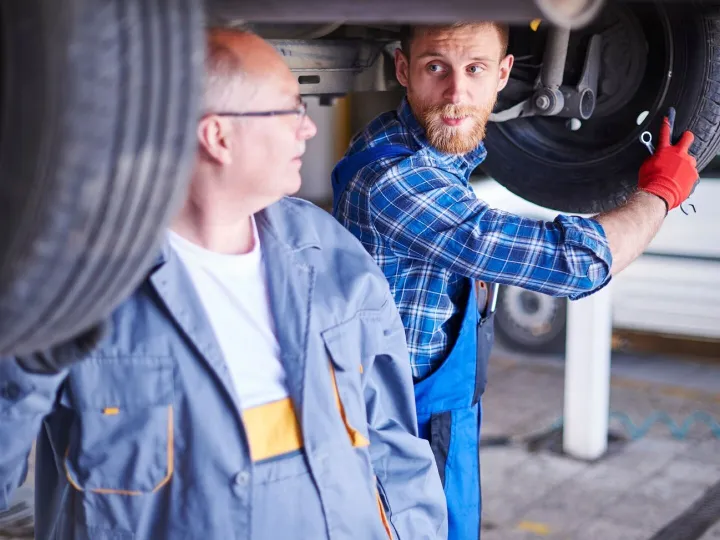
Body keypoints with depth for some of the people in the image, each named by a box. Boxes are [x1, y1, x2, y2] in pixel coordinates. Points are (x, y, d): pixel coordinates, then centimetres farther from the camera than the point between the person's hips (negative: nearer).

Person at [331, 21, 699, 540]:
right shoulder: (393, 178, -30)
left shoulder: (457, 149, -1)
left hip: (450, 412, 9)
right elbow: (576, 260, -29)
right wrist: (661, 191, -10)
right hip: (422, 428, -9)